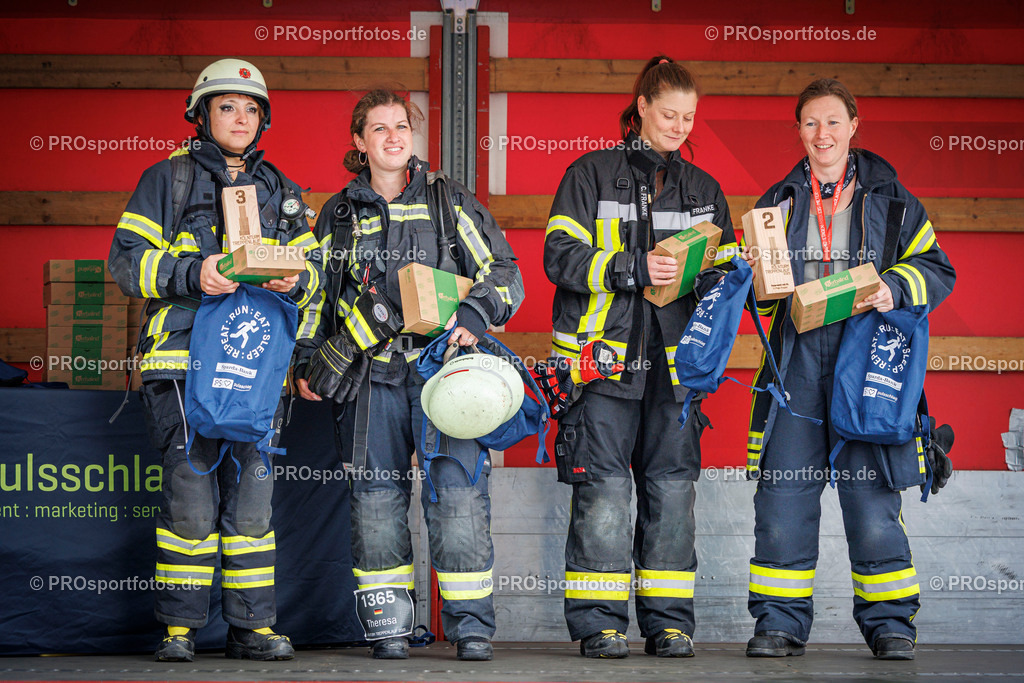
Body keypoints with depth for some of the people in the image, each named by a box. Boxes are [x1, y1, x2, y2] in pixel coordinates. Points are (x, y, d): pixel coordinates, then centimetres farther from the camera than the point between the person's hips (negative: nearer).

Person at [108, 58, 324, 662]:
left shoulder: (279, 191, 20)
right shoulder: (168, 180, 8)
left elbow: (314, 268, 18)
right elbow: (128, 258, 0)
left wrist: (295, 279, -6)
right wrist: (192, 273, -16)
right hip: (183, 357, -3)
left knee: (252, 491, 2)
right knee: (190, 489, -7)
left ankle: (253, 625, 8)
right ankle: (180, 628, 2)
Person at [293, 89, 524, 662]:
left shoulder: (451, 203, 11)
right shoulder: (339, 215, 16)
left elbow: (504, 271, 7)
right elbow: (315, 295, 23)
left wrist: (472, 318, -10)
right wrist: (307, 365, 14)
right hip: (372, 376, 2)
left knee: (458, 491, -11)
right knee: (377, 496, -1)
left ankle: (472, 625, -5)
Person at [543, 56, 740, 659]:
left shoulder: (704, 189, 18)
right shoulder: (592, 174, 5)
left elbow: (726, 265, 21)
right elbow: (561, 256, -5)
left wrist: (715, 271, -3)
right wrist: (634, 268, -15)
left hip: (677, 355, 4)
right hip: (605, 350, -4)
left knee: (673, 483, 1)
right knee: (604, 485, -7)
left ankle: (670, 622, 7)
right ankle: (599, 622, 0)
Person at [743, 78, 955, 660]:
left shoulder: (889, 198, 10)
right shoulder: (779, 202, 17)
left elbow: (938, 270, 8)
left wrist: (894, 290, -10)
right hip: (796, 355, 2)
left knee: (870, 488, -5)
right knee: (784, 487, -3)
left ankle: (889, 620, 5)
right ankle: (781, 621, 5)